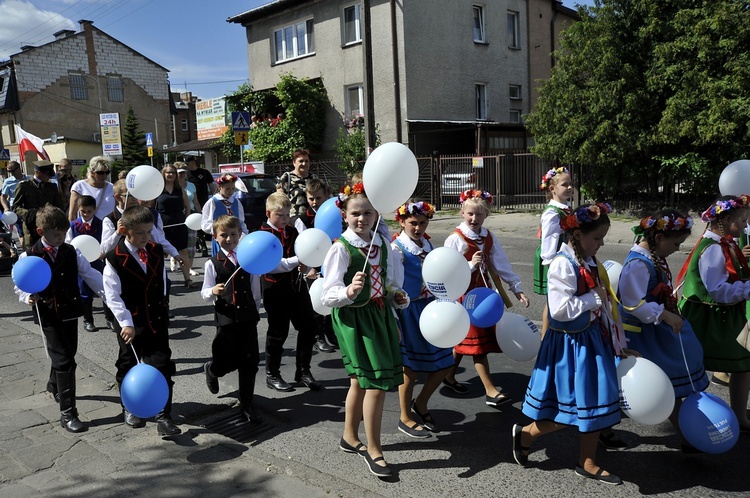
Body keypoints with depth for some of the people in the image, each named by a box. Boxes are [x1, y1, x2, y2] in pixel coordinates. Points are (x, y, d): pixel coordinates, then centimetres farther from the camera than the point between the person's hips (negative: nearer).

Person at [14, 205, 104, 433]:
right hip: (48, 316, -4)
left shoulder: (71, 252, 0)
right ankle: (67, 413, 0)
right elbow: (20, 287, 0)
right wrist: (29, 297, -22)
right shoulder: (28, 257, -7)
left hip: (71, 312, 4)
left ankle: (54, 385, 53)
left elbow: (91, 275, -4)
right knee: (65, 361, -8)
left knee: (67, 354, 20)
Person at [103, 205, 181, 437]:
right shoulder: (115, 258, -13)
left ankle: (163, 416, 5)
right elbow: (113, 296, -15)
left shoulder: (157, 251, 1)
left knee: (162, 366, -1)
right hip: (130, 324, -3)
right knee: (128, 366, 15)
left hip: (157, 320, 3)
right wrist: (126, 323, -20)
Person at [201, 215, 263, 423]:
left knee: (249, 363, 4)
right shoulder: (212, 264, 0)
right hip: (226, 318, -2)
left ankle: (247, 404, 20)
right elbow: (205, 293, -2)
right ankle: (210, 369, 41)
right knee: (226, 363, 3)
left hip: (248, 317, 2)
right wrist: (213, 291, -23)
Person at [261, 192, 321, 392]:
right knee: (278, 332, 5)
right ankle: (272, 375, 22)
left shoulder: (292, 231, 11)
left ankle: (303, 371, 23)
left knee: (309, 327, 7)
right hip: (275, 289, -6)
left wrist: (305, 266, -8)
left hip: (297, 285, 6)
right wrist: (296, 260, -27)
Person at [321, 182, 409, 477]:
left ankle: (350, 436, 38)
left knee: (360, 381, 19)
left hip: (380, 315, 7)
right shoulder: (341, 248, -15)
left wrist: (397, 297, 1)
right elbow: (327, 296, -18)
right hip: (354, 318, -7)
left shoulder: (382, 245, 5)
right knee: (377, 382, -7)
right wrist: (350, 292, -36)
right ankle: (373, 449, 12)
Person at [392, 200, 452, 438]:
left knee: (443, 362, 8)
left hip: (431, 307, 7)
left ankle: (420, 404, 32)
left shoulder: (428, 244, 7)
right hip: (409, 311, -7)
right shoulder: (397, 249, -13)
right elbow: (394, 287, -15)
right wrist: (393, 321, -16)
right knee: (410, 366, 5)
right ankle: (406, 418, 25)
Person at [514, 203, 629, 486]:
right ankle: (525, 434, 23)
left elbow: (602, 306, 14)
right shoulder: (563, 264, -21)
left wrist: (617, 342, 16)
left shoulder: (590, 262, 5)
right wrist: (595, 297, -20)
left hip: (592, 340, 9)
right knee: (571, 410, 1)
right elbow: (560, 309, -29)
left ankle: (588, 463, 31)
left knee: (592, 403, 16)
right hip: (571, 345, -9)